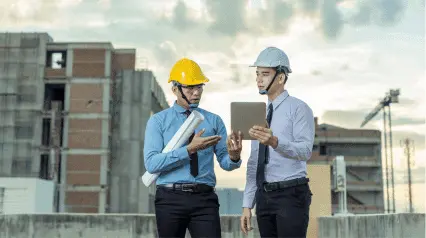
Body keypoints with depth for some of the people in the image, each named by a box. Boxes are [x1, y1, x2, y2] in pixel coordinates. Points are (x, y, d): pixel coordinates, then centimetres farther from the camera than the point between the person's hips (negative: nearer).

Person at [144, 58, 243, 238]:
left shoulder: (214, 121, 10)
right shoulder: (158, 121, 3)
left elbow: (225, 162, 3)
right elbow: (151, 163, -10)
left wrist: (234, 156, -21)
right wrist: (189, 149, -19)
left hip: (205, 199, 1)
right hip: (170, 198, -1)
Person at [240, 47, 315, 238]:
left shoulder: (298, 108, -5)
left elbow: (305, 150, -20)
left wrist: (275, 142, -38)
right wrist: (247, 204, 11)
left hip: (291, 194, -7)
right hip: (264, 196, 7)